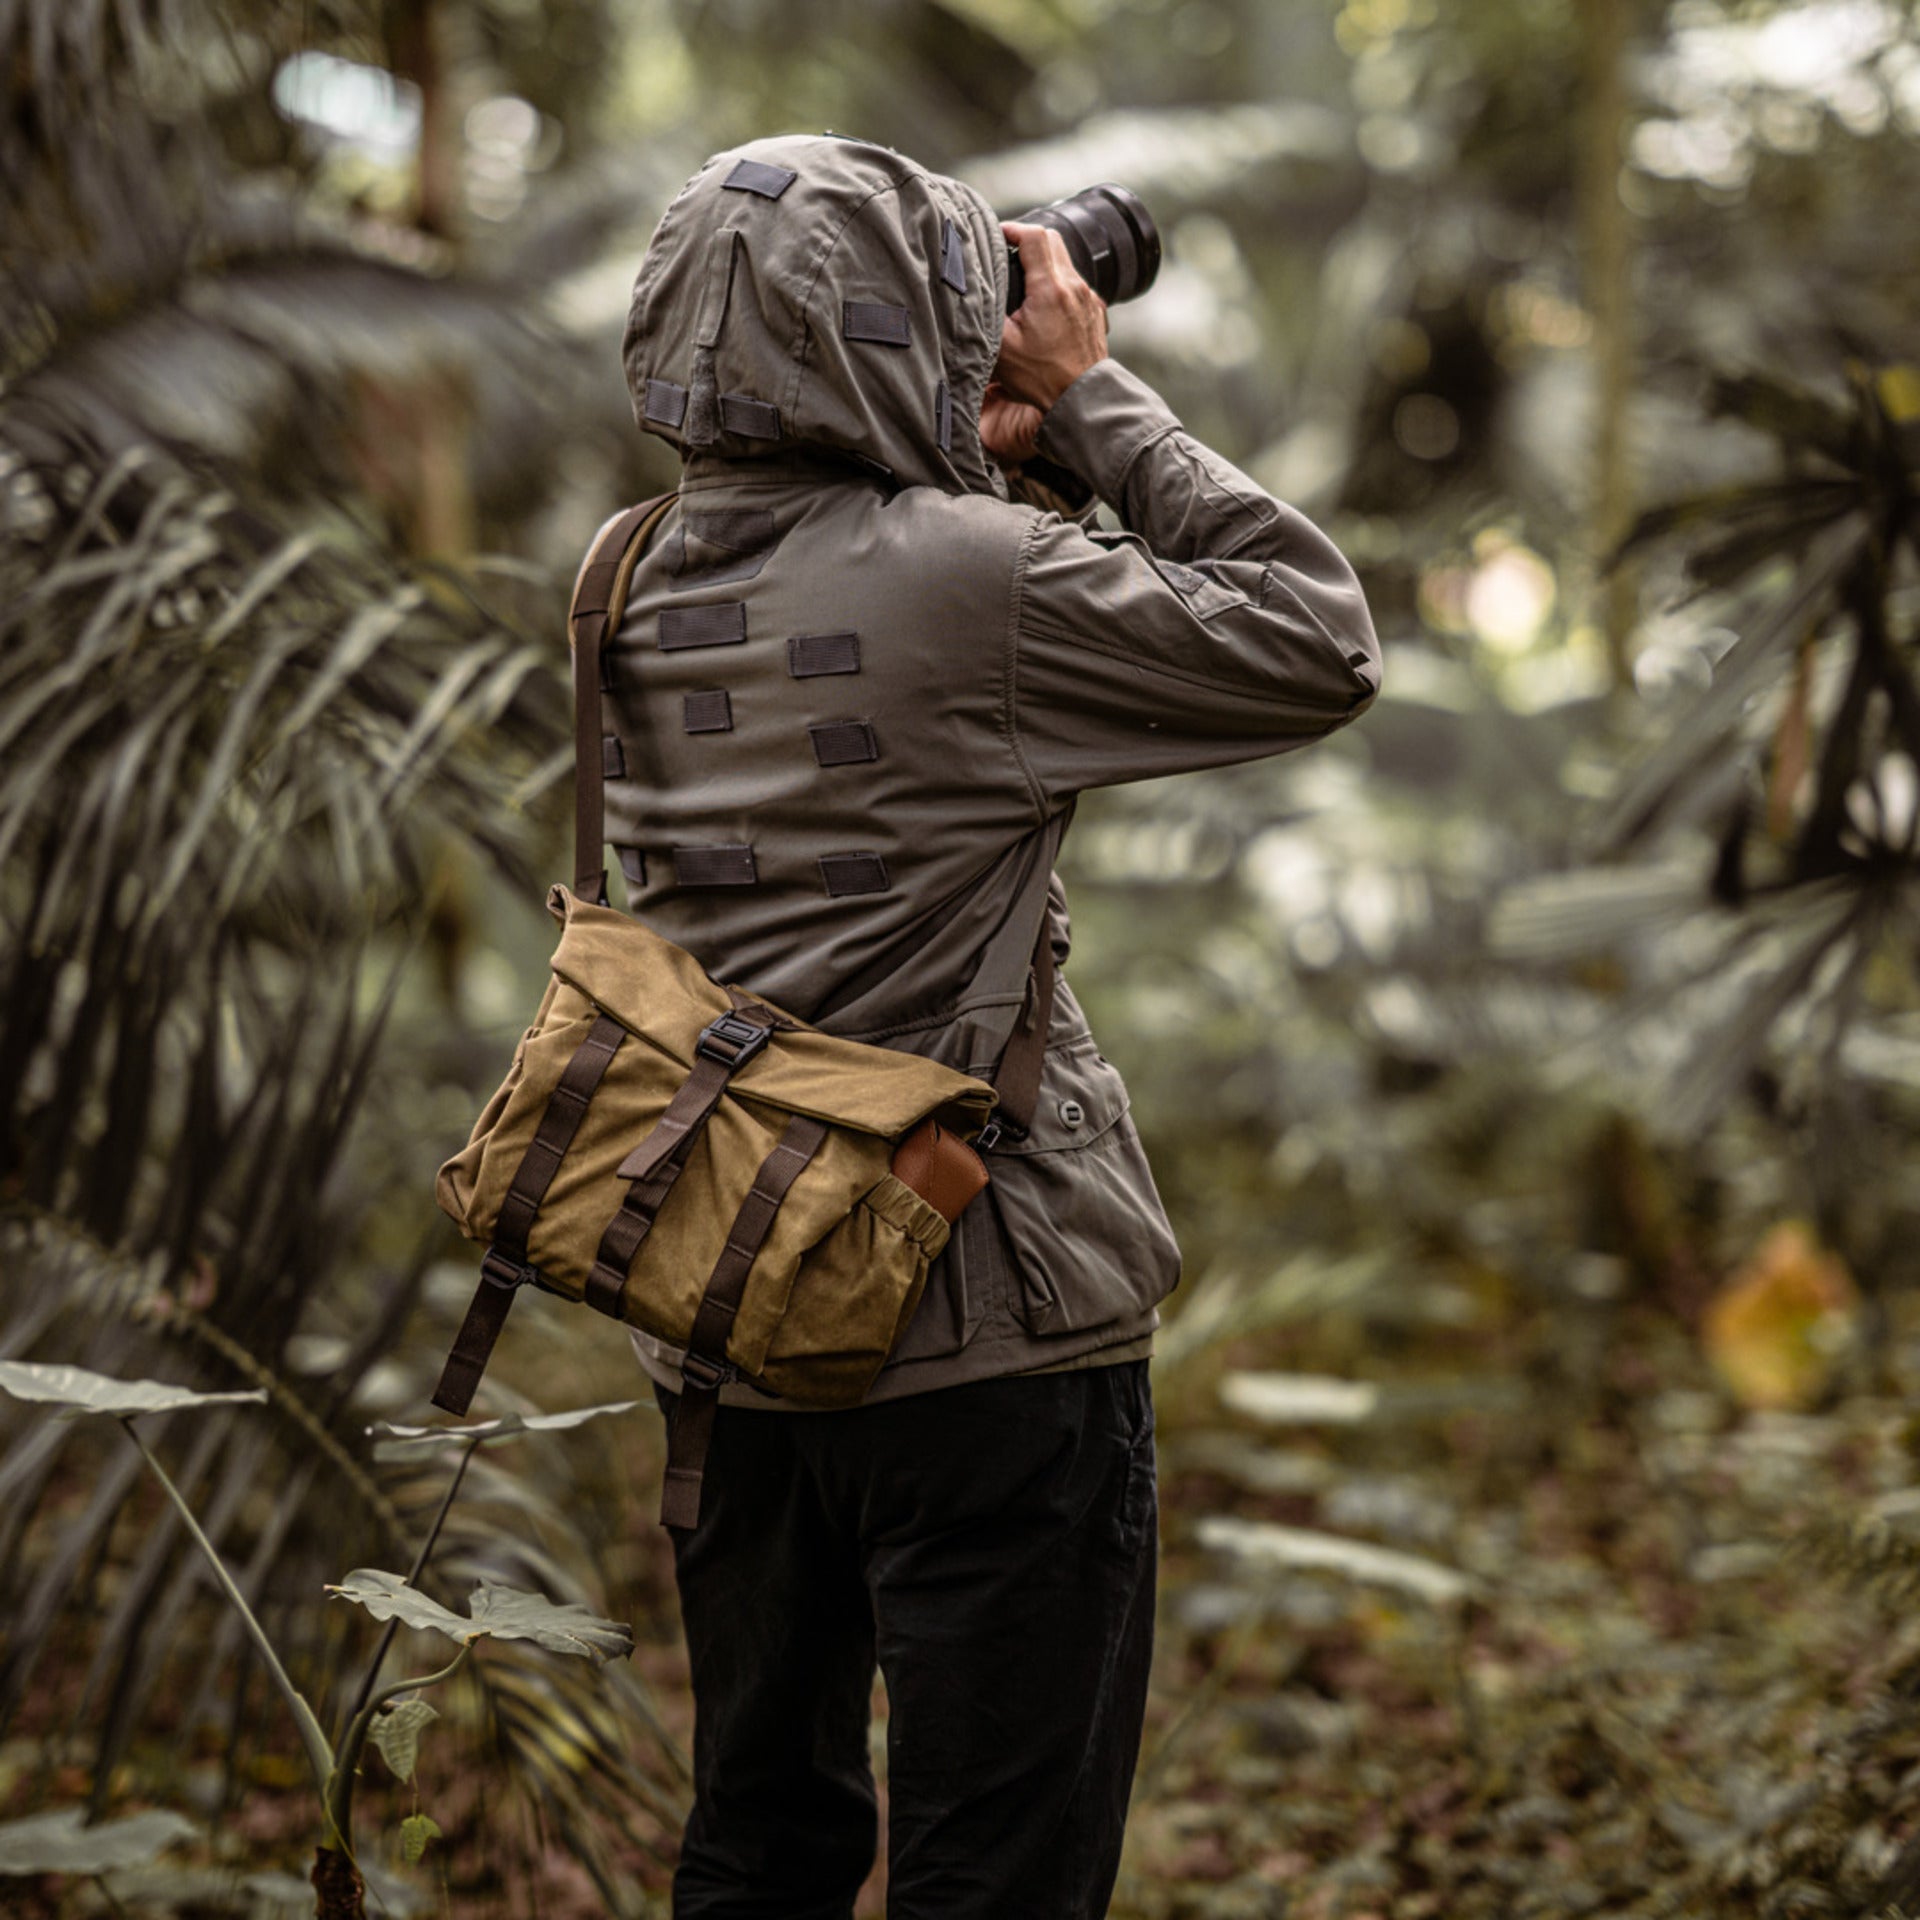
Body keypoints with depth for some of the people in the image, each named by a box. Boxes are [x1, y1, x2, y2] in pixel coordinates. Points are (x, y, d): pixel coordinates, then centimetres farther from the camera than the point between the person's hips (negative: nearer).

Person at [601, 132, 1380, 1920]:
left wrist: (998, 463, 8)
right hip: (982, 1333, -7)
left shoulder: (643, 591, 3)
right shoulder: (967, 576, -19)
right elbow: (1321, 650, -10)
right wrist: (1096, 399, -4)